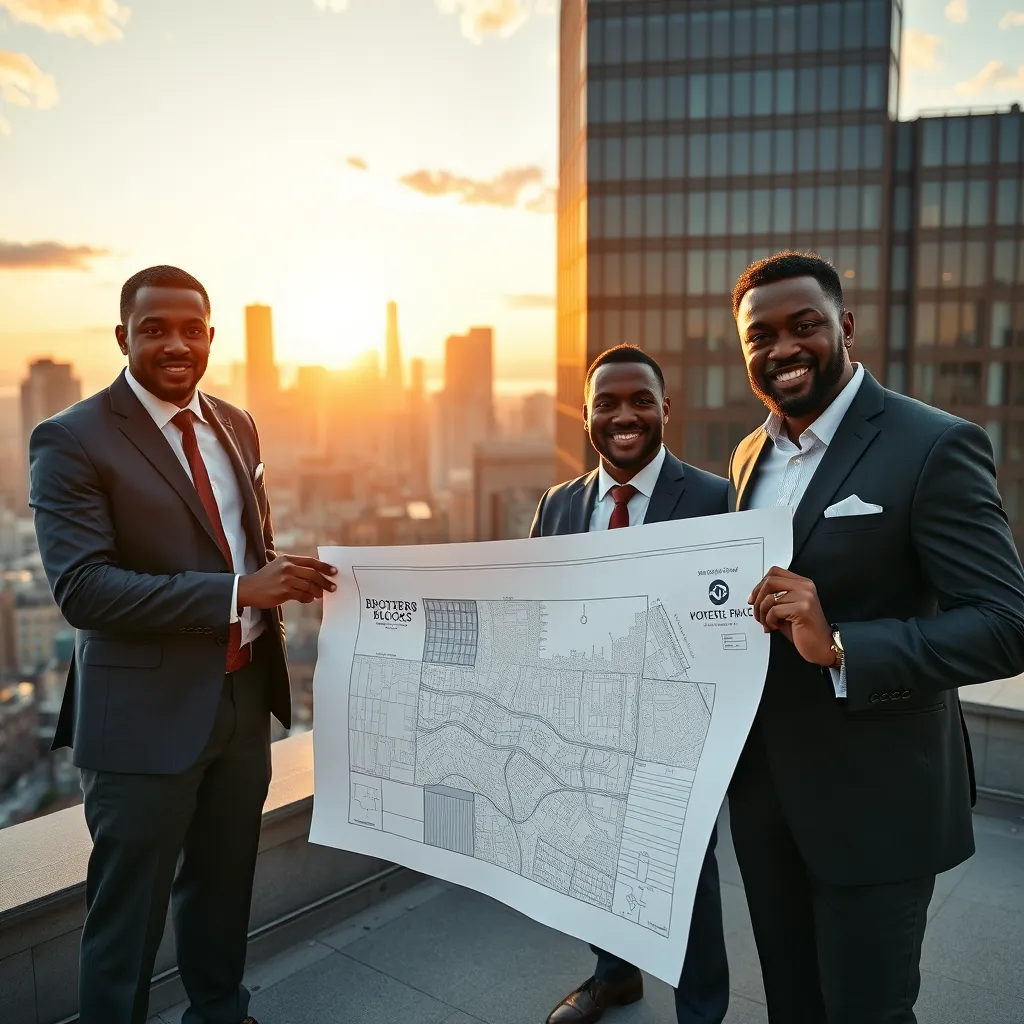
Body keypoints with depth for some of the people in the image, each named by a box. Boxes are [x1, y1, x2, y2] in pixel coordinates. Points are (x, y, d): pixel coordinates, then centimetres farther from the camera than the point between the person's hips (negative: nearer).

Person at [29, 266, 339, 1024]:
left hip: (245, 696, 6)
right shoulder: (72, 440, -12)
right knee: (129, 908, 11)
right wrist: (238, 591, -27)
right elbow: (81, 586, -22)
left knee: (226, 881, 23)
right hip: (148, 712, -6)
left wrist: (283, 578, -4)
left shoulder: (236, 425, 7)